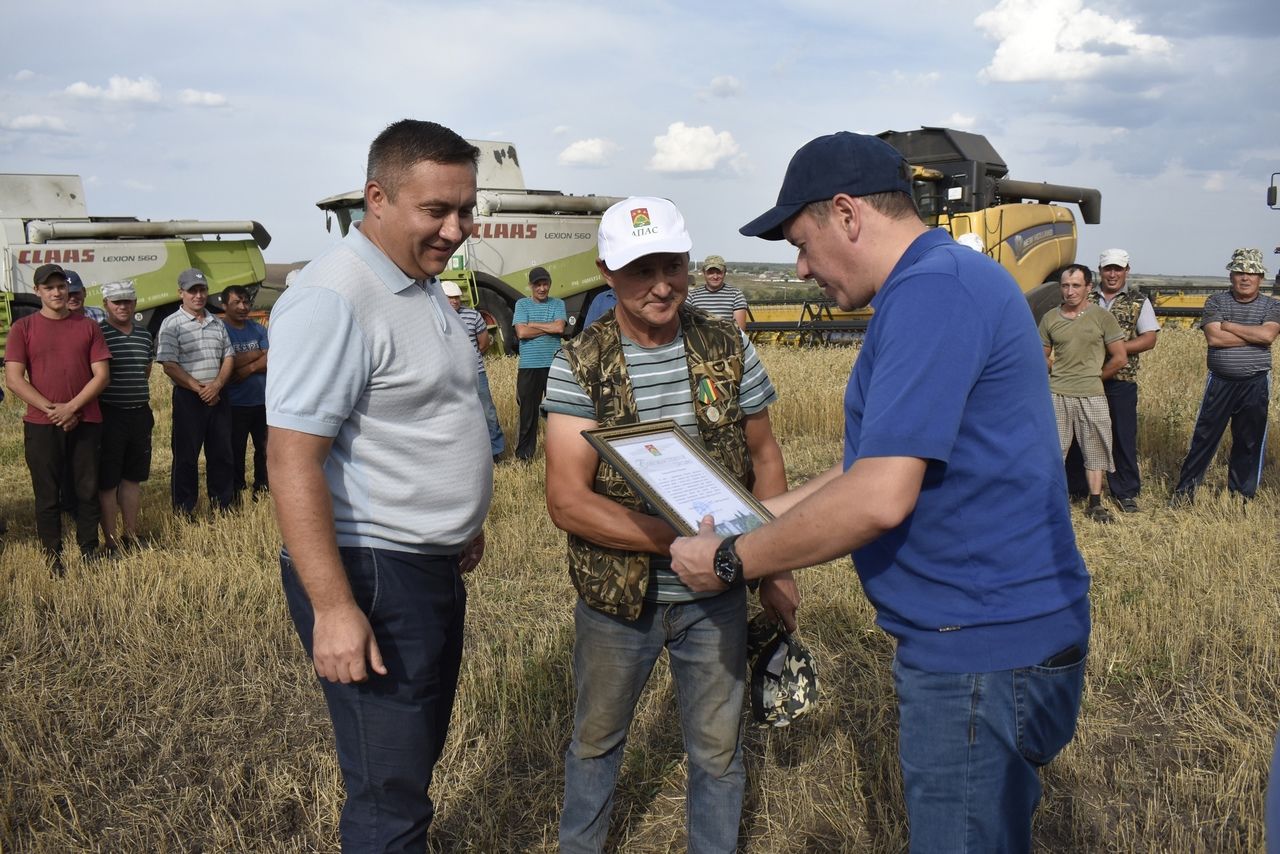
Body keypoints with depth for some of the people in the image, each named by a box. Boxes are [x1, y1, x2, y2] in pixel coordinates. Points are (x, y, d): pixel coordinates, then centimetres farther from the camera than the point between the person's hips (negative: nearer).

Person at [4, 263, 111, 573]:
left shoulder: (88, 327, 7)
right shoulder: (23, 328, 2)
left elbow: (102, 374, 1)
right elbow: (14, 379, -4)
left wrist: (71, 407, -11)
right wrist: (51, 409, -11)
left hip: (85, 422, 1)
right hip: (41, 425, -1)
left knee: (88, 490, 5)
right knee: (47, 494, 3)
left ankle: (89, 551, 16)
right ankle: (53, 556, 12)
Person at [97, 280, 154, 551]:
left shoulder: (144, 335, 10)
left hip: (140, 414, 6)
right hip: (109, 415, -6)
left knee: (133, 478, 14)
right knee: (107, 482, 1)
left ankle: (131, 534, 25)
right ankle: (111, 541, 8)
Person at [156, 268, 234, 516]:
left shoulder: (217, 324, 13)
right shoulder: (172, 324, -4)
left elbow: (229, 358, 10)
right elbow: (170, 366, -11)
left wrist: (216, 386, -8)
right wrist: (200, 389, -15)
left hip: (218, 396, 5)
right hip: (188, 397, -5)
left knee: (222, 454, 9)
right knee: (186, 457, 0)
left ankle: (222, 506, 20)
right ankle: (184, 512, 6)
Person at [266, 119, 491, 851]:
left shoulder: (427, 287, 9)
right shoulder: (333, 298, -20)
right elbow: (292, 460, -24)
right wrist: (333, 607, -27)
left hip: (435, 566, 9)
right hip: (372, 576, -9)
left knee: (417, 758, 23)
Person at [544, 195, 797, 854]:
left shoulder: (728, 349, -5)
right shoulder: (578, 366, -13)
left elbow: (764, 458, 5)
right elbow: (566, 500, -19)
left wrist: (775, 570, 1)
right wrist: (680, 539, -28)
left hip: (716, 598, 1)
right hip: (615, 597, -1)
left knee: (717, 749, 15)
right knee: (596, 739, 20)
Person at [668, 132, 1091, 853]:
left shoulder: (931, 291, -20)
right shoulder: (951, 281, 14)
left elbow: (879, 499, -27)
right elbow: (878, 465, 19)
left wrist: (730, 563, -16)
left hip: (982, 654, -10)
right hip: (993, 634, 10)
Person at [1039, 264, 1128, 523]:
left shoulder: (1102, 317, -2)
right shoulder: (1050, 318, 4)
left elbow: (1119, 358, 1)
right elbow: (1043, 356, 14)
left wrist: (1093, 377, 6)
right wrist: (1058, 374, 2)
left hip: (1091, 395, -1)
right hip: (1056, 395, 1)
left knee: (1095, 449, 7)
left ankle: (1095, 504, 16)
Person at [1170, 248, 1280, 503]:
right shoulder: (1216, 302, 1)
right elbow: (1214, 337, -14)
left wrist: (1229, 325, -13)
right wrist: (1254, 335, -12)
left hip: (1256, 384, 1)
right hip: (1220, 382, -1)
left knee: (1250, 441, 8)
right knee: (1204, 436, 3)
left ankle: (1241, 495, 19)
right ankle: (1185, 488, 12)